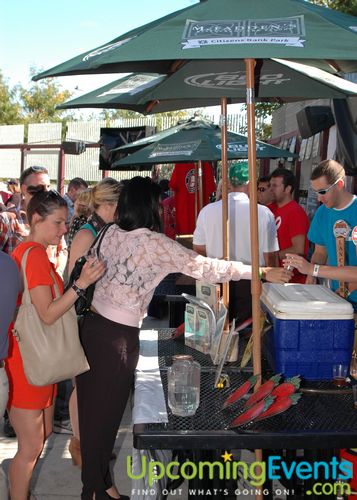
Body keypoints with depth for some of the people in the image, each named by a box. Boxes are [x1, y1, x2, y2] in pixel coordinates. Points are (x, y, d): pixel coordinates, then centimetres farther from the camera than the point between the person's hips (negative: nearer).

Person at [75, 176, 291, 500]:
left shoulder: (112, 233, 4)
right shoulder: (156, 243, -15)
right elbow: (205, 268, -13)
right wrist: (261, 272, -5)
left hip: (93, 323, 7)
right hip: (118, 335, -7)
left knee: (92, 406, 15)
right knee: (107, 410, 7)